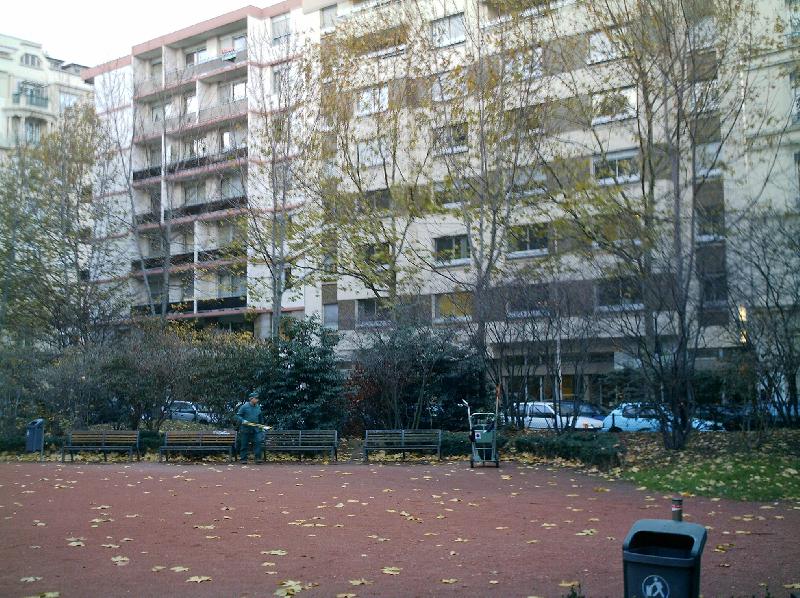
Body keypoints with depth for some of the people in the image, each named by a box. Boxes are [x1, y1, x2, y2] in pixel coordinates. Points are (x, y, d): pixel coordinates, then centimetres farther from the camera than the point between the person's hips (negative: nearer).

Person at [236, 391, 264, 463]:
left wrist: (261, 424, 21)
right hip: (245, 429, -4)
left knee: (258, 442, -12)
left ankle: (257, 458, -9)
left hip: (255, 429, 4)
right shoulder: (244, 407, -5)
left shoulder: (258, 407, 11)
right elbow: (238, 416, -4)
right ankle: (243, 459, 11)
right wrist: (243, 421, -19)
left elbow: (260, 417, 27)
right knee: (244, 444, 2)